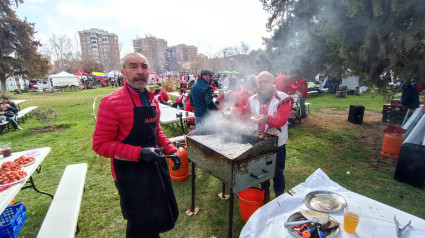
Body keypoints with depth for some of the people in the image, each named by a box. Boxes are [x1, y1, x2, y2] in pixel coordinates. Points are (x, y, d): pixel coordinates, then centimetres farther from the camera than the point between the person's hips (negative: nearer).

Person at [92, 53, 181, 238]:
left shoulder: (152, 100, 4)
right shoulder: (111, 103, -17)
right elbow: (101, 145, -16)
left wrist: (171, 151, 1)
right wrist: (139, 153, -26)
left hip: (155, 165, 7)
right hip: (130, 172, -6)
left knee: (164, 216, 24)